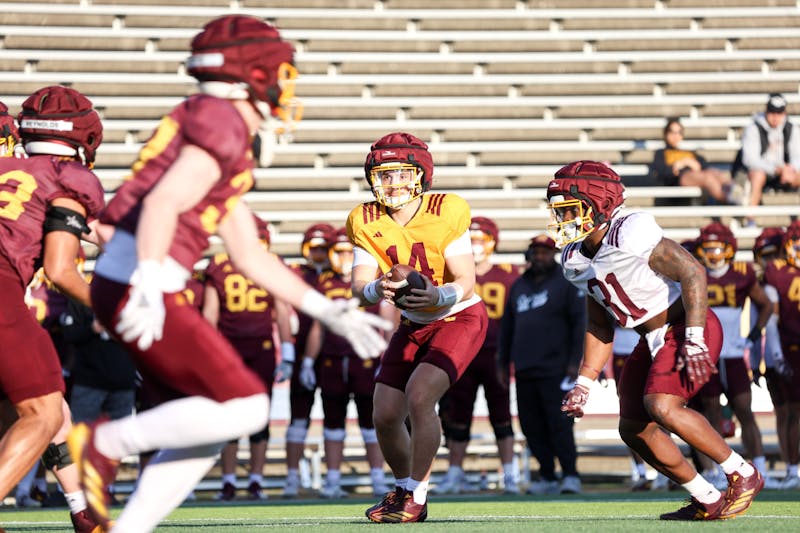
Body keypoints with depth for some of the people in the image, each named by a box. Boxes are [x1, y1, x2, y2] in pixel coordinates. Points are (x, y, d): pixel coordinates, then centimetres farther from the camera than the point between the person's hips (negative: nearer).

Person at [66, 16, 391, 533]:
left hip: (119, 282, 10)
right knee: (245, 407, -8)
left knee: (210, 427, 12)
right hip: (135, 286, -10)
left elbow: (251, 256, 25)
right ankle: (105, 442, -7)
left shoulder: (216, 123, 22)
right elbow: (162, 204, -23)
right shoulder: (225, 125, -8)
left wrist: (327, 311, 26)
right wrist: (148, 287, -32)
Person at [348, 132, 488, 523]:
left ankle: (416, 497, -10)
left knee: (419, 396, -24)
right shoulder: (366, 222, -11)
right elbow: (360, 287, -18)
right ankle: (402, 487, 30)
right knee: (385, 416, 1)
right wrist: (376, 290, -42)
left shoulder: (446, 212, -22)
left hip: (460, 318, -5)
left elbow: (466, 282, -23)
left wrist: (438, 295, -44)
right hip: (414, 325, 5)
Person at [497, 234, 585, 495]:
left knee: (559, 424, -9)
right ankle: (547, 478, 11)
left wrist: (574, 362, -10)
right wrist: (503, 364, 16)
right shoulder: (519, 286, 17)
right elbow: (507, 326, 21)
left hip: (554, 369, -6)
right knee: (532, 426, 5)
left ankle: (570, 475, -4)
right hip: (524, 371, 6)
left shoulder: (566, 283, 1)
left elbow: (579, 324, -3)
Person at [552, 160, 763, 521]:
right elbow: (599, 326, 16)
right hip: (652, 342, 9)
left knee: (660, 406, -28)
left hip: (687, 329, -9)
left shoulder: (631, 235, -21)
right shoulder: (577, 260, 6)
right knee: (634, 429, 6)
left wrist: (694, 340, -27)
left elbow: (692, 272, -22)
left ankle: (743, 474, -13)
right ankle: (708, 501, 16)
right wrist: (584, 383, 12)